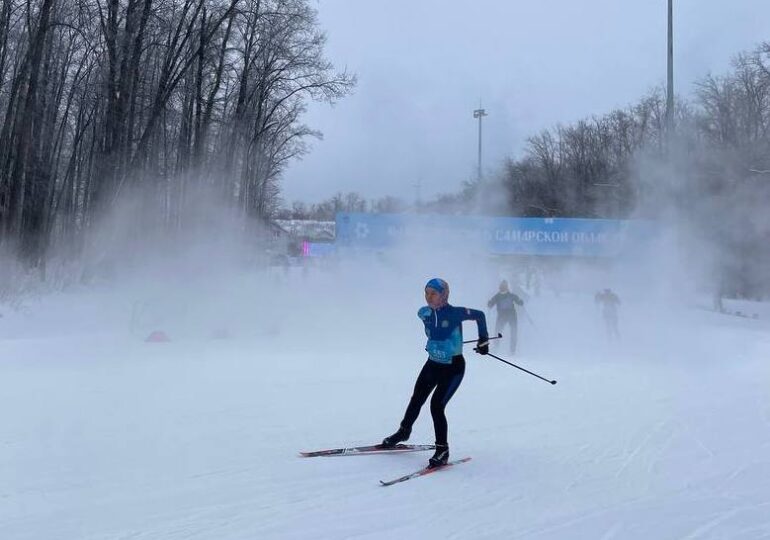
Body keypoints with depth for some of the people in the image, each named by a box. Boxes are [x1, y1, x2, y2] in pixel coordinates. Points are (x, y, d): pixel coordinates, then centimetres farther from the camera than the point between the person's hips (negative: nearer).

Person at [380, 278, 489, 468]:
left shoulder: (455, 313, -23)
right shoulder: (424, 313, -7)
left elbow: (479, 315, -8)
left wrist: (483, 340, -2)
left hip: (453, 368, -6)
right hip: (432, 364, 6)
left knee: (436, 406, -14)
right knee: (416, 400, 17)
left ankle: (442, 450, 2)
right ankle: (403, 431, 43)